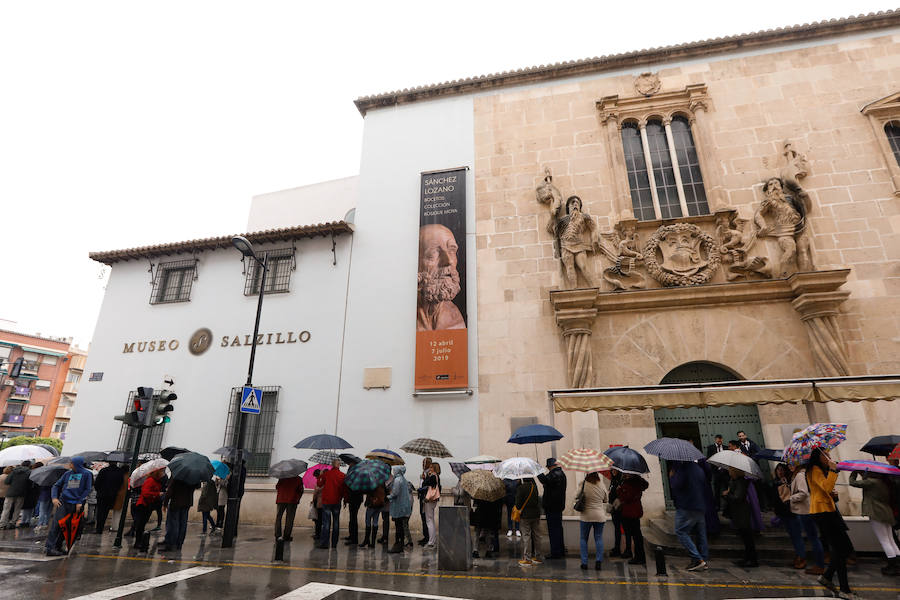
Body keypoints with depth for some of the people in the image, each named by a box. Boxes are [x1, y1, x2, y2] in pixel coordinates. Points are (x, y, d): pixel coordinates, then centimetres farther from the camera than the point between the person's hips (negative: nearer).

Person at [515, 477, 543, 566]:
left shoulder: (521, 487, -18)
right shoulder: (534, 485, -4)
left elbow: (518, 503, -14)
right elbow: (537, 500, 7)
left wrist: (518, 508, 5)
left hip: (525, 515, -5)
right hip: (536, 514, 5)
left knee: (526, 536, 2)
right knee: (536, 536, 14)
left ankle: (527, 559, 6)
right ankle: (538, 557, 24)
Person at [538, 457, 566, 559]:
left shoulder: (554, 474, -19)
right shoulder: (561, 473, 14)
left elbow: (545, 480, -34)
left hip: (552, 507, -10)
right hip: (558, 505, 10)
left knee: (553, 530, -3)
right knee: (558, 529, 18)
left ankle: (555, 552, 2)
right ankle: (561, 551, 27)